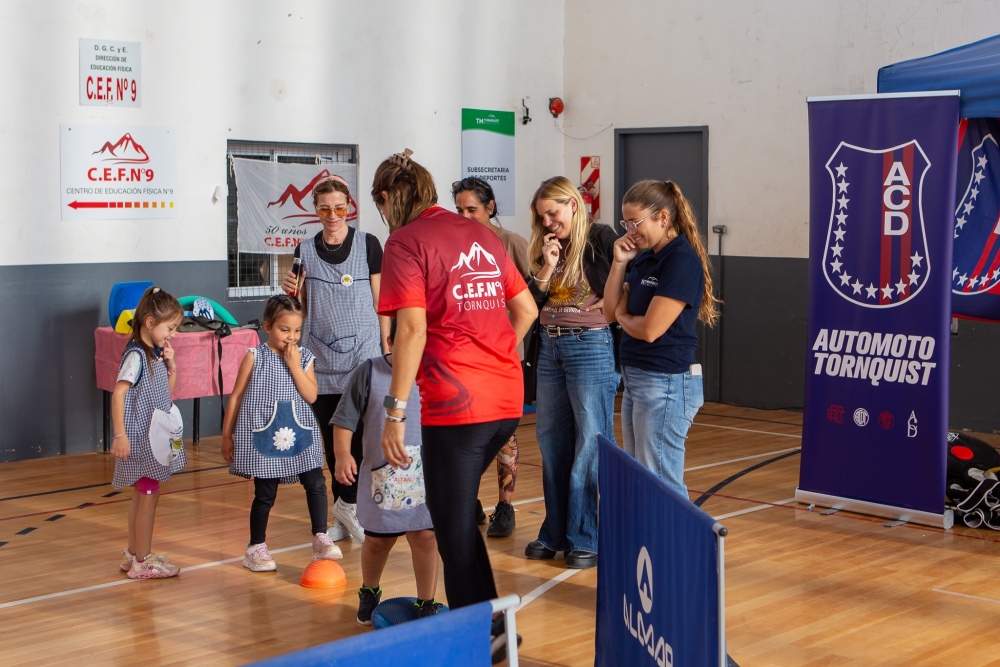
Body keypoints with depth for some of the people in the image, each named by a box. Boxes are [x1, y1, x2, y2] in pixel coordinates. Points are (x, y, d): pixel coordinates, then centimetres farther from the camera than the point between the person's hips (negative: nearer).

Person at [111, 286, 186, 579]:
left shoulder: (156, 353, 9)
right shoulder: (136, 356, -18)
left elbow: (167, 390, 19)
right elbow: (118, 393, -24)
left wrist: (171, 364, 1)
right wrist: (120, 436, -27)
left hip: (154, 436, 9)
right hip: (140, 437, -9)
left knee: (142, 495, 17)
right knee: (148, 495, -2)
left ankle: (134, 553, 29)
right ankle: (142, 561, 6)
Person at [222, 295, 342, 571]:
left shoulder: (304, 358, 5)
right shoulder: (254, 357, -2)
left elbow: (311, 395, -6)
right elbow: (236, 396, 2)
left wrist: (294, 366, -12)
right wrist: (227, 435, 3)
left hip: (299, 434, 3)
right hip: (263, 435, -3)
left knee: (316, 483, -9)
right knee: (265, 493, 4)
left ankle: (320, 539, 1)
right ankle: (256, 548, 19)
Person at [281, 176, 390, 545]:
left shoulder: (368, 245, 0)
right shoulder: (305, 251, 6)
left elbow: (380, 300, 3)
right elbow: (302, 310, 12)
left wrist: (386, 347, 1)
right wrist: (291, 291, -9)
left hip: (363, 353, -3)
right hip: (322, 358, 3)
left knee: (360, 434, -12)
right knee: (332, 440, 7)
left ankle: (347, 503, 6)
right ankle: (344, 518, 17)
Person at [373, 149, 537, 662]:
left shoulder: (406, 241, -6)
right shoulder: (481, 235, 14)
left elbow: (412, 331, -16)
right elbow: (526, 309, 19)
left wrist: (395, 413, -14)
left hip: (456, 404, -7)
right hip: (507, 397, 7)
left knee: (455, 524, 6)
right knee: (458, 509, 21)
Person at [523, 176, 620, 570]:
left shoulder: (600, 239, -7)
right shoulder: (546, 248, 12)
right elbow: (527, 304, 5)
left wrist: (610, 302, -14)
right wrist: (546, 269, -6)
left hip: (590, 346, -7)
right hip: (550, 348, 7)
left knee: (591, 444, -2)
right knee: (552, 442, 12)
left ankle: (588, 538, 6)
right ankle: (556, 533, 23)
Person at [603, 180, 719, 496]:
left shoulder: (682, 260, -15)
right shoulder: (644, 258, 11)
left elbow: (650, 329, -20)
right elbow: (610, 312, 11)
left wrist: (623, 315, 1)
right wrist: (619, 262, 2)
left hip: (666, 385, -10)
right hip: (635, 380, 10)